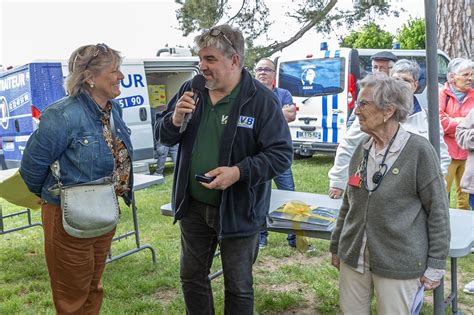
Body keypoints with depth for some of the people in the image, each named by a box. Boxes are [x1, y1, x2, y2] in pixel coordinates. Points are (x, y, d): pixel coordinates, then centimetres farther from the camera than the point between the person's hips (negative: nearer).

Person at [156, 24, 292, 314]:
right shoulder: (191, 91, 0)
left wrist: (239, 172, -30)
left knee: (238, 287, 14)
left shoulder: (262, 100, -16)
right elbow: (164, 138, 6)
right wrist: (175, 121, -17)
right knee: (192, 277, 21)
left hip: (238, 211, -4)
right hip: (193, 206, 5)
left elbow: (282, 154, -17)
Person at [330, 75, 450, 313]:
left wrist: (436, 265, -7)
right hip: (353, 258, 5)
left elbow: (438, 211, -8)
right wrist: (336, 246, 15)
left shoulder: (419, 150, -11)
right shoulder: (363, 148, 4)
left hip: (398, 264, -5)